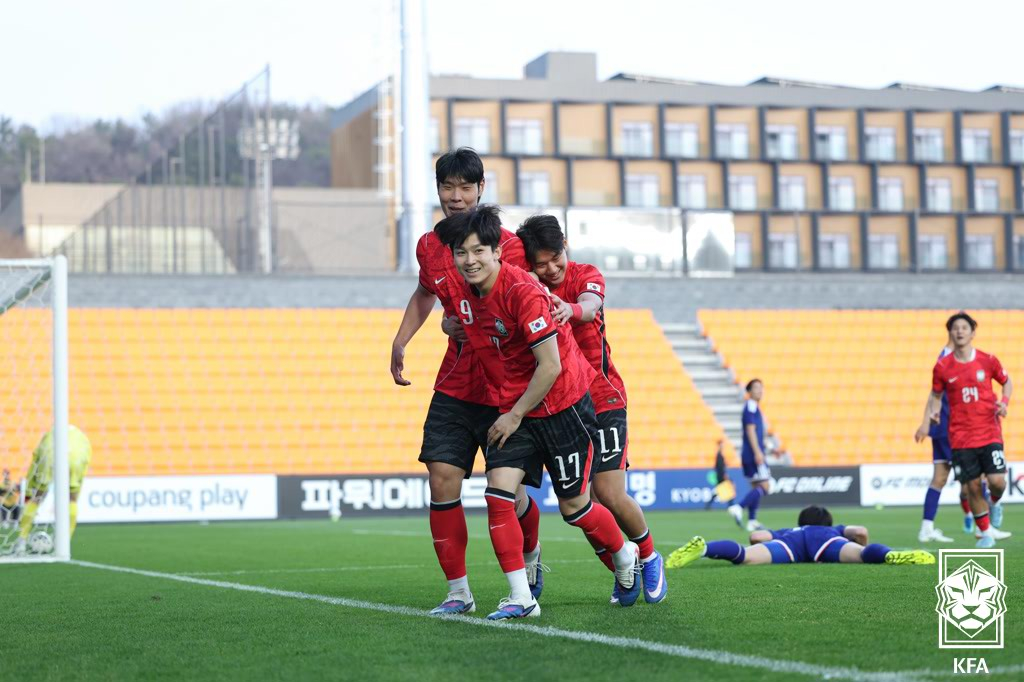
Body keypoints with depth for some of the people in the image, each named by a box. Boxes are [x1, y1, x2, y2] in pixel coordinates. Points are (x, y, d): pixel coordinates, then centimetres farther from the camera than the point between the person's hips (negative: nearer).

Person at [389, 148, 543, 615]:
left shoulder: (507, 246, -12)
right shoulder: (429, 247, 5)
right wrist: (400, 343, 16)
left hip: (503, 391, -4)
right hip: (454, 388, 4)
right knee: (442, 482, -8)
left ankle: (531, 556, 34)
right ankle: (458, 591, 2)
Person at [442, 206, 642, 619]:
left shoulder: (523, 292, -24)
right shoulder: (469, 294, -2)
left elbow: (550, 365, -22)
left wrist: (515, 416, -16)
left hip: (563, 406, -6)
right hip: (512, 407, 6)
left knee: (574, 507, 5)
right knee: (498, 492, -13)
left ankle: (627, 557, 35)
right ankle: (521, 598, -8)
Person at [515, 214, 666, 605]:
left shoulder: (586, 277, -7)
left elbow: (590, 305, -31)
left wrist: (572, 309, -55)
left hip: (601, 400, -2)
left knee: (611, 496, -11)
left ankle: (649, 558, 17)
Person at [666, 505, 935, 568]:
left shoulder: (790, 531, 47)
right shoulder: (834, 530, 45)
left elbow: (756, 535, 27)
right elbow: (861, 531, 23)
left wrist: (767, 553, 40)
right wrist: (863, 551, 41)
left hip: (791, 540, 1)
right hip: (826, 542, -1)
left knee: (745, 557, -26)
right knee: (859, 555, -30)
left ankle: (703, 548, -50)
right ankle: (890, 556, -61)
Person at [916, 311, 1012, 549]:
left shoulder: (988, 360, -1)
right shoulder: (942, 367, 0)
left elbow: (1007, 382, 15)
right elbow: (935, 395, 13)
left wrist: (1004, 402, -4)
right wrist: (926, 423, 2)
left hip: (990, 433, 0)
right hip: (961, 437, 1)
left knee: (997, 480, -13)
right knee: (972, 486, -2)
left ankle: (995, 503, 24)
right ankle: (986, 532, 16)